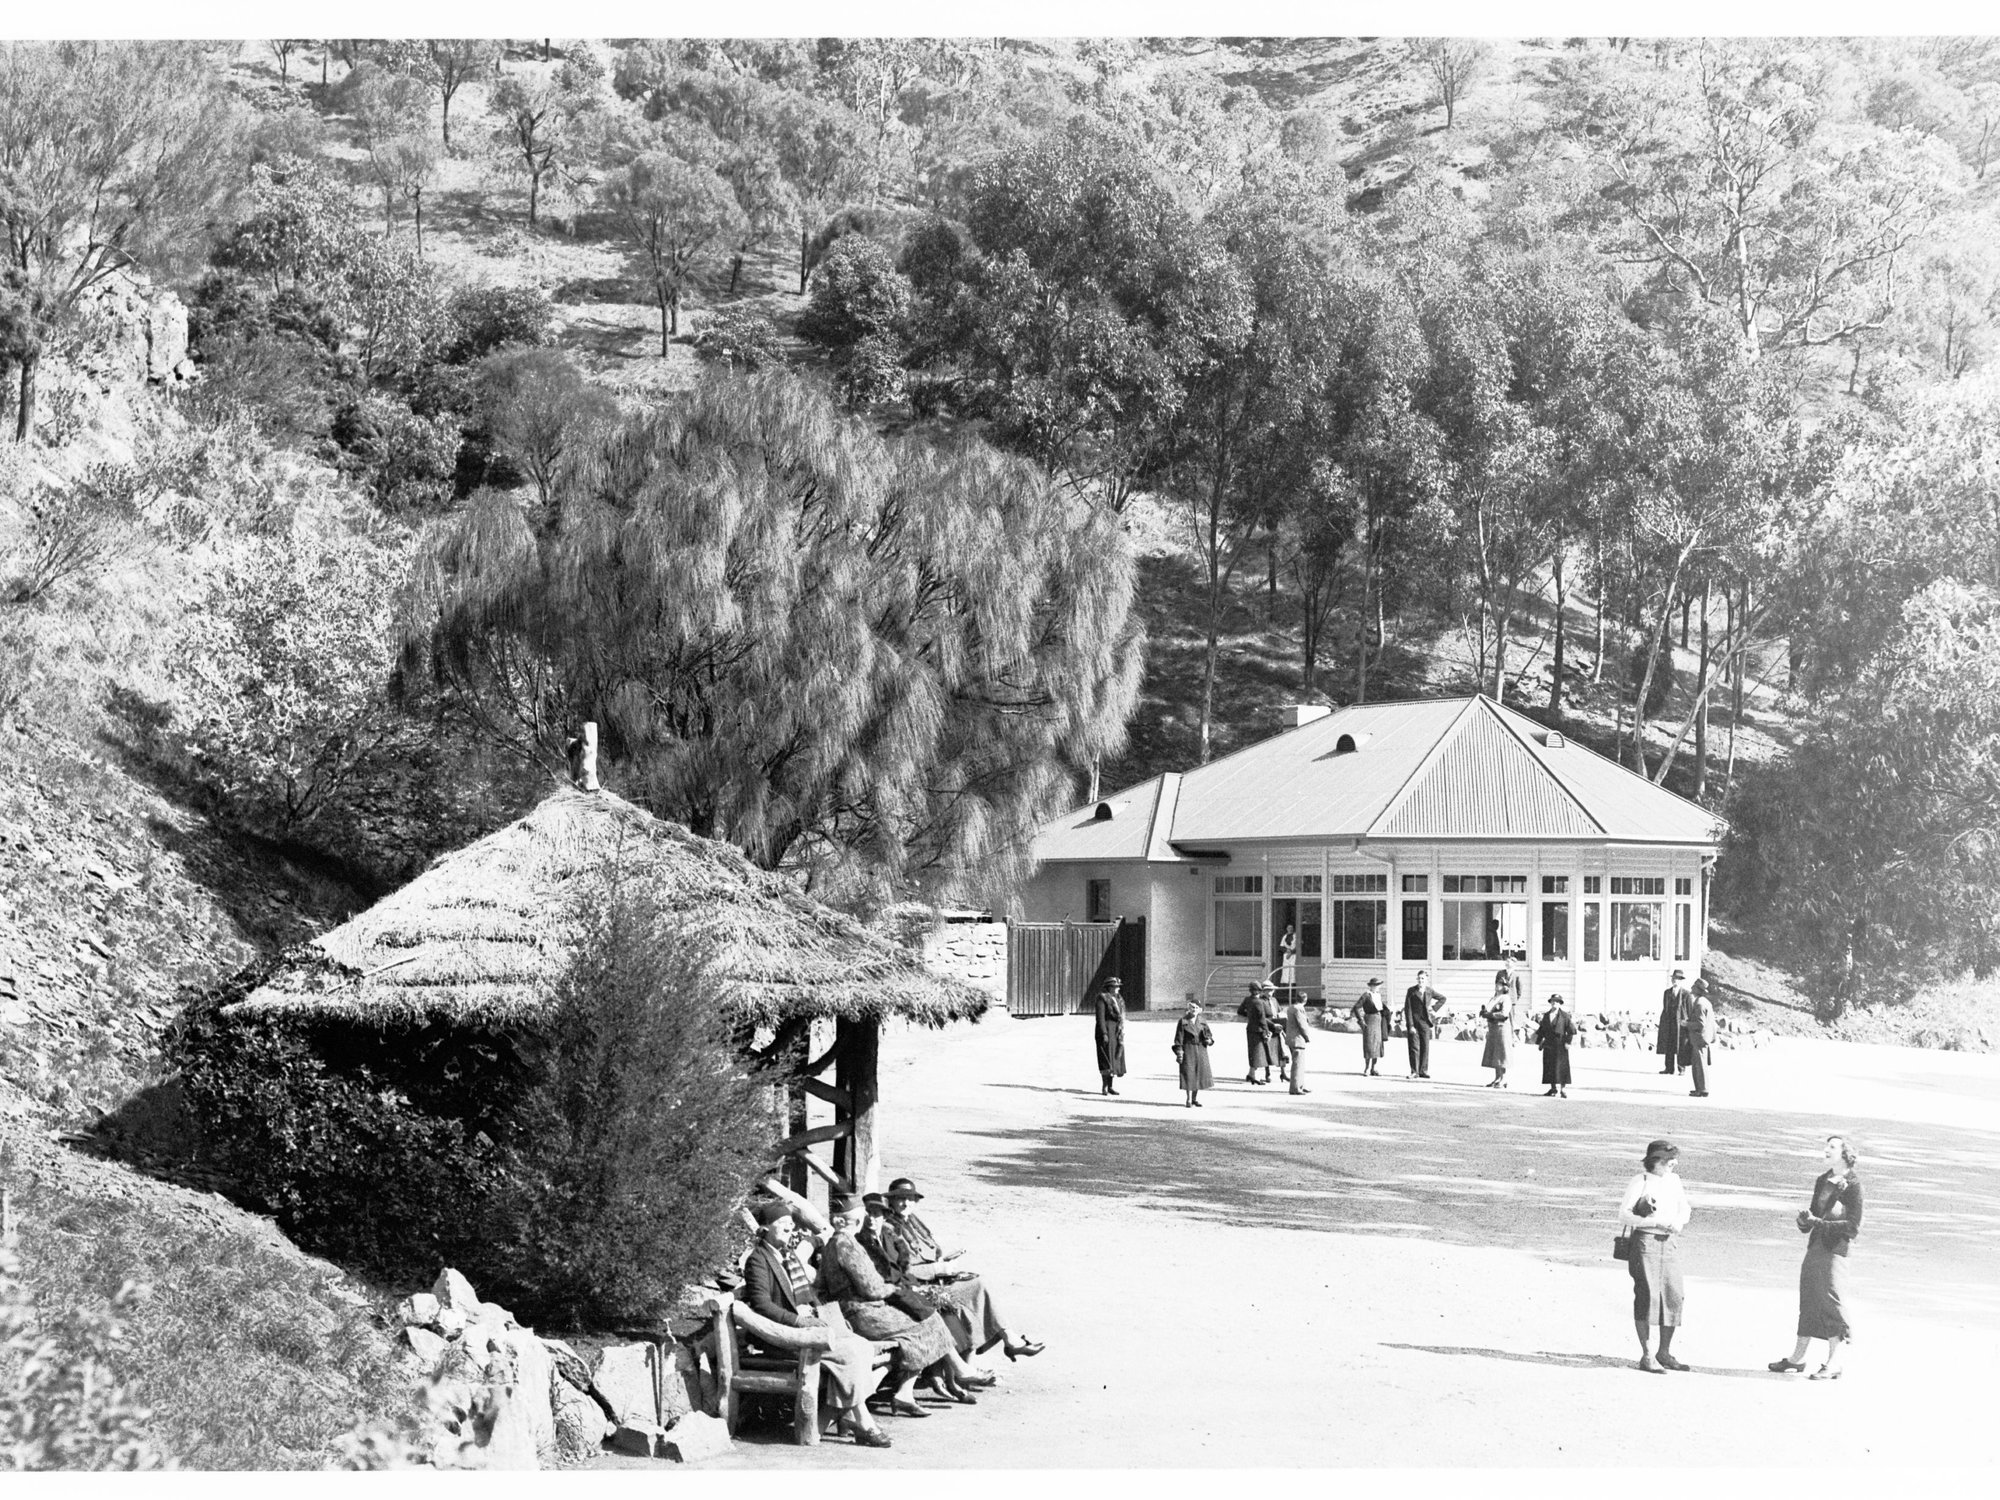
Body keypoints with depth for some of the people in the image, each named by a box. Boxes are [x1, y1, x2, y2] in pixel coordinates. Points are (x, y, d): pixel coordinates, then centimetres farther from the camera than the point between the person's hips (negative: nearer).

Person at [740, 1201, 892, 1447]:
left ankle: (844, 1413, -13)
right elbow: (761, 1304, -17)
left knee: (864, 1347, -14)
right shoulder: (758, 1259, -7)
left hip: (811, 1319, 9)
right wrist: (798, 1320, -22)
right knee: (849, 1352, -24)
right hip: (787, 1328, -9)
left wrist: (819, 1311, 5)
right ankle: (863, 1424, -19)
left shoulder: (790, 1254, 21)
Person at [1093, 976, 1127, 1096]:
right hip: (1107, 1030, -8)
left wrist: (1122, 1033, 15)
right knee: (1107, 1059, -7)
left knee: (1115, 1059, 8)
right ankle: (1105, 1086, -1)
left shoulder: (1118, 999, 14)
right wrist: (1104, 1034, -20)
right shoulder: (1102, 998, -10)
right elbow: (1100, 1017, -14)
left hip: (1117, 1032, 8)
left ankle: (1110, 1086, 13)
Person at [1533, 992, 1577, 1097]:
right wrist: (1539, 1042, 9)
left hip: (1560, 1046, -4)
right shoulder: (1546, 1016, 12)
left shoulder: (1564, 1015, 0)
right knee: (1549, 1067, 3)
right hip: (1548, 1045, 4)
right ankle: (1553, 1088, 10)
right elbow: (1541, 1030, 15)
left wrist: (1568, 1042, -10)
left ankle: (1563, 1089, 0)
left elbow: (1572, 1030, -3)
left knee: (1561, 1067, -4)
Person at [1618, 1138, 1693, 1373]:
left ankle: (1665, 1353, 14)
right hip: (1644, 1241, -6)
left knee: (1673, 1296, 2)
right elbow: (1623, 1215, -10)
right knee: (1647, 1295, -8)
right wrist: (1656, 1222, -17)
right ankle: (1646, 1355, -4)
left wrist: (1678, 1222, 1)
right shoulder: (1639, 1182, -5)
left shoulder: (1674, 1181, 12)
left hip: (1670, 1243, 6)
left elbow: (1684, 1209, 24)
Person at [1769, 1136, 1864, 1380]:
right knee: (1808, 1301, 11)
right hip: (1815, 1246, 7)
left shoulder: (1852, 1185, -8)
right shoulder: (1822, 1181, 13)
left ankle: (1833, 1365, 0)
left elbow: (1853, 1226, -12)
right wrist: (1805, 1218, -3)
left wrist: (1820, 1223, -15)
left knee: (1831, 1301, -6)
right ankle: (1797, 1359, 19)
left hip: (1835, 1250, -7)